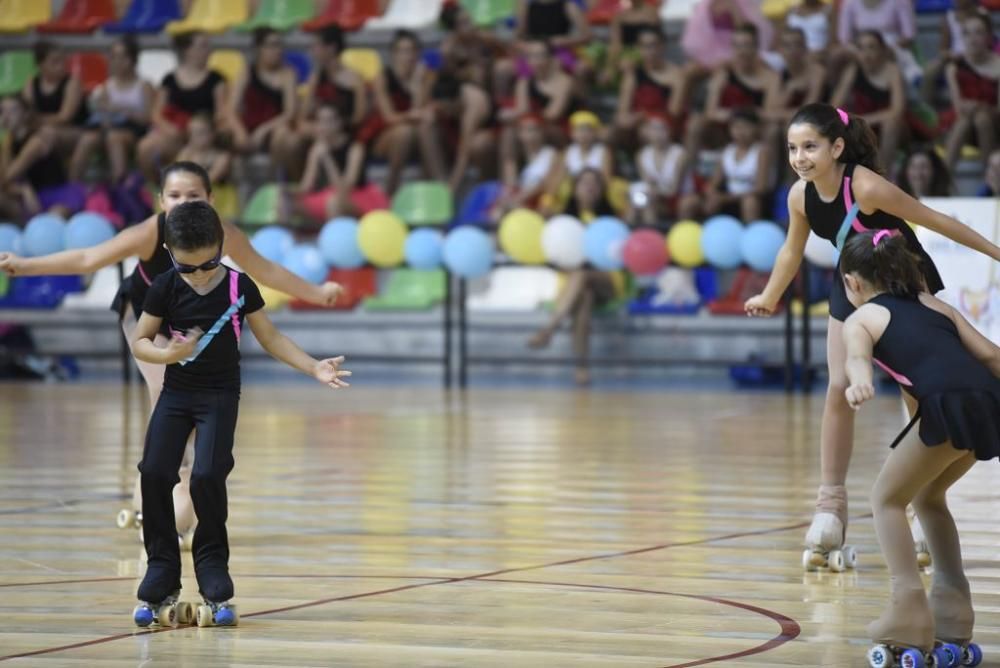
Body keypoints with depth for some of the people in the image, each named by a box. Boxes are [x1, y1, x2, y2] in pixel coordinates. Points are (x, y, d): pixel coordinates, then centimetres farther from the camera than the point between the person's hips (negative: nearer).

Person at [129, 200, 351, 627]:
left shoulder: (239, 287, -9)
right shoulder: (165, 288, -9)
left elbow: (269, 338, 2)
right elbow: (139, 341, -3)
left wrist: (314, 368, -6)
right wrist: (169, 354, -24)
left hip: (221, 395, -2)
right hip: (176, 393, 2)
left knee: (207, 477, -16)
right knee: (154, 473, -9)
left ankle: (214, 580, -2)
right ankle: (161, 577, 4)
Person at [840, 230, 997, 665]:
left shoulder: (861, 319, 15)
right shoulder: (934, 305, 31)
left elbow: (857, 356, -9)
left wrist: (860, 384, -29)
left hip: (951, 405, -6)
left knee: (887, 498, 13)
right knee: (926, 495, 28)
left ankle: (909, 613, 1)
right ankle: (952, 608, 27)